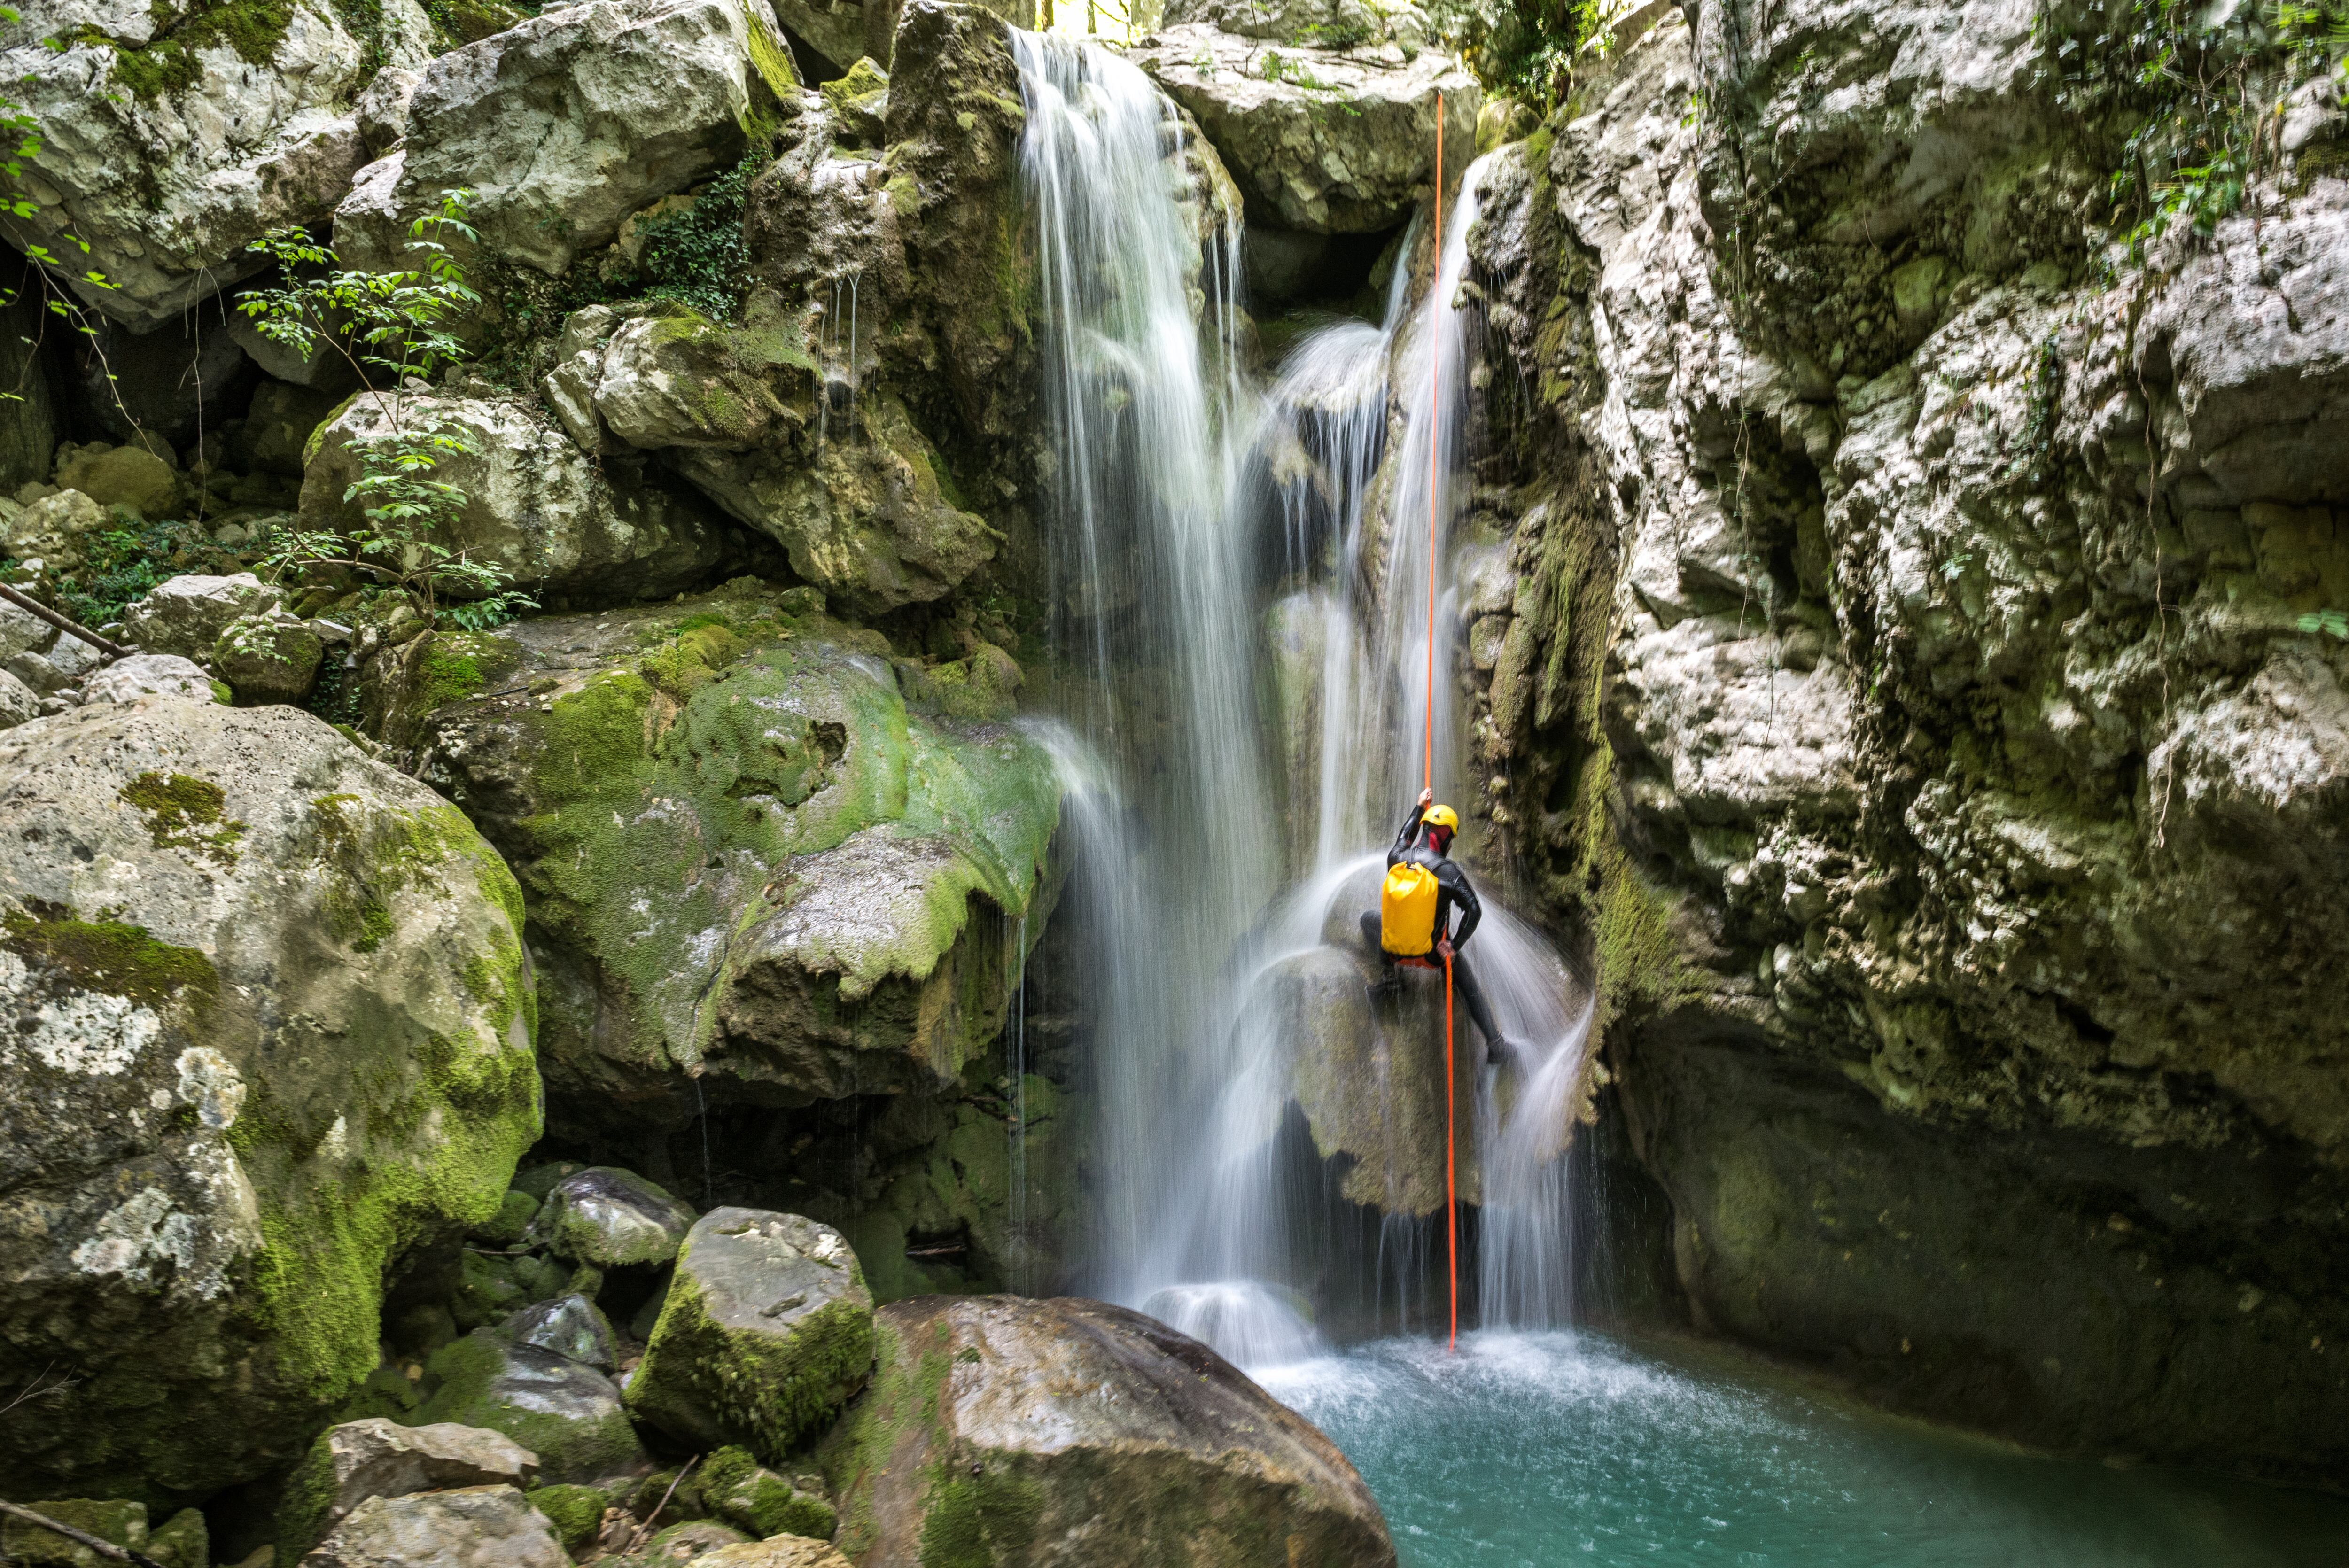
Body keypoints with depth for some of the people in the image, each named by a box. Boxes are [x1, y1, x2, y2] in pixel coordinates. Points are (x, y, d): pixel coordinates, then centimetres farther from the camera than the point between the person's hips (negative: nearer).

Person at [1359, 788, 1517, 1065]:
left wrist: (1420, 807, 32)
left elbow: (1403, 839, 19)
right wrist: (1455, 946, -11)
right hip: (1434, 953, -2)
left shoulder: (1396, 858, -7)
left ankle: (1388, 976, 17)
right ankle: (1495, 1043, 21)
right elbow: (1474, 911, -22)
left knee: (1368, 917, 32)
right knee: (1470, 988, 24)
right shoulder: (1448, 871, -17)